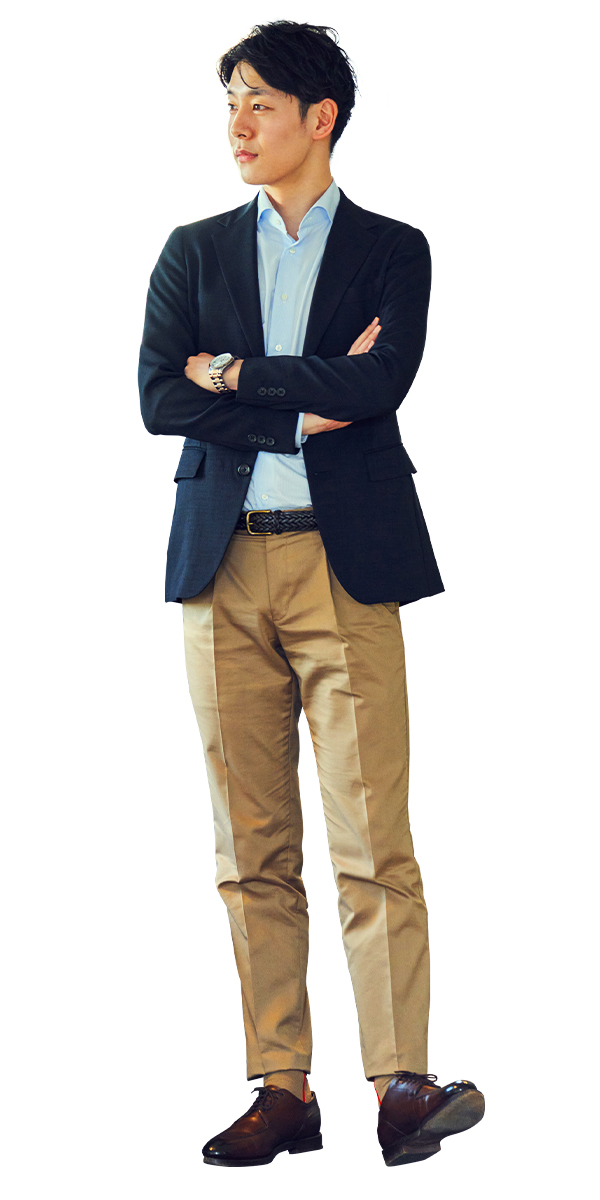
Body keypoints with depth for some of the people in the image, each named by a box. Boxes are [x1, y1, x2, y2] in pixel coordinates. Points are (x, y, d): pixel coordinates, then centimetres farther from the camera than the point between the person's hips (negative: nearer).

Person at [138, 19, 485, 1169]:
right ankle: (282, 1091, 8)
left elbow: (377, 387, -10)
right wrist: (303, 407, -8)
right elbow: (157, 396, 0)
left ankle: (404, 1085, -7)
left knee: (371, 843, -8)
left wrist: (234, 372, -3)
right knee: (252, 849, 3)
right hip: (225, 562, 3)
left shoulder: (393, 251, 7)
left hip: (345, 563, -3)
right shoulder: (196, 251, 14)